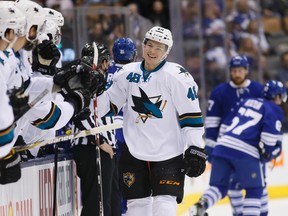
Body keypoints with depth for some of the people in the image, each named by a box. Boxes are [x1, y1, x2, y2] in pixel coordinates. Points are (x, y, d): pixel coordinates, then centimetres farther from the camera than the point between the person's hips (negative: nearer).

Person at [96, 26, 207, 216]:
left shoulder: (177, 76, -10)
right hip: (135, 151, 5)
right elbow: (109, 104, 14)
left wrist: (195, 148, -14)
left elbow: (191, 114, -10)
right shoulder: (128, 74, 5)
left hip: (168, 153, -4)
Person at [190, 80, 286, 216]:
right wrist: (269, 153, 7)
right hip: (245, 152, -6)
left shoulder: (247, 102, 27)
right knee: (255, 189, 10)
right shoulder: (274, 110, 7)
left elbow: (227, 124, 25)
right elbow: (271, 136, -8)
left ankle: (201, 205, -12)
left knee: (219, 186, 14)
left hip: (222, 146, 6)